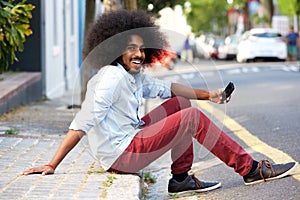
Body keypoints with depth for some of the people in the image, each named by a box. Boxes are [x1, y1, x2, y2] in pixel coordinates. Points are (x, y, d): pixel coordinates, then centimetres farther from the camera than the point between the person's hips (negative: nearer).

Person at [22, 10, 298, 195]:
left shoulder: (136, 77, 8)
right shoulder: (112, 77, -20)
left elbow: (167, 88, 22)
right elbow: (83, 123, -25)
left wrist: (207, 94, 13)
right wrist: (52, 165, -27)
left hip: (129, 139, 10)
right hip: (120, 155, -10)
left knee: (180, 104, 14)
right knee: (193, 117, -10)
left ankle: (181, 178, 10)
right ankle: (251, 170, -1)